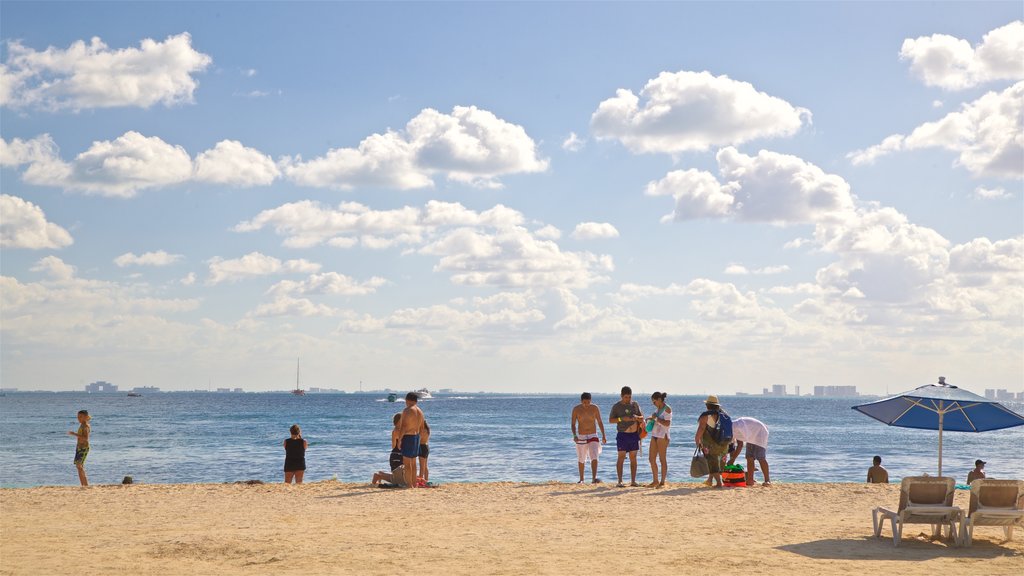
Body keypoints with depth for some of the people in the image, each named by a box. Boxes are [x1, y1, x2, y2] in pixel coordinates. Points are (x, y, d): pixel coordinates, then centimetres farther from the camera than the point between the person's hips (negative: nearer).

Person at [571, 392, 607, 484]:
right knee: (581, 460, 10)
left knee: (594, 458, -17)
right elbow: (573, 424, -4)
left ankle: (594, 479, -26)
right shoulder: (576, 409, -7)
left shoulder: (595, 408, -5)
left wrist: (603, 436, 1)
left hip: (593, 436, 0)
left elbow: (600, 422, 4)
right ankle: (581, 479, 25)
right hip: (581, 437, 1)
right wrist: (574, 435, -20)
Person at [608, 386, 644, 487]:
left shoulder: (635, 405, 8)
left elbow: (642, 418, 10)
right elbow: (610, 420, -6)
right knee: (621, 457, -7)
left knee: (633, 458, 5)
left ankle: (633, 481, 8)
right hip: (622, 434, -4)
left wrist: (637, 417, -13)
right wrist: (622, 419, -20)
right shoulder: (616, 406, -2)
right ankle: (620, 481, -6)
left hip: (634, 434, 4)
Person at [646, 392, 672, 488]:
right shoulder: (658, 409, 15)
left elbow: (667, 423, -20)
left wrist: (655, 418, -16)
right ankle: (655, 481, 15)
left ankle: (662, 482, 1)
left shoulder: (667, 409, -10)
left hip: (662, 436, -9)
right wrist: (651, 418, 11)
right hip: (654, 435, 9)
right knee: (652, 458, 7)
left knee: (663, 459, -3)